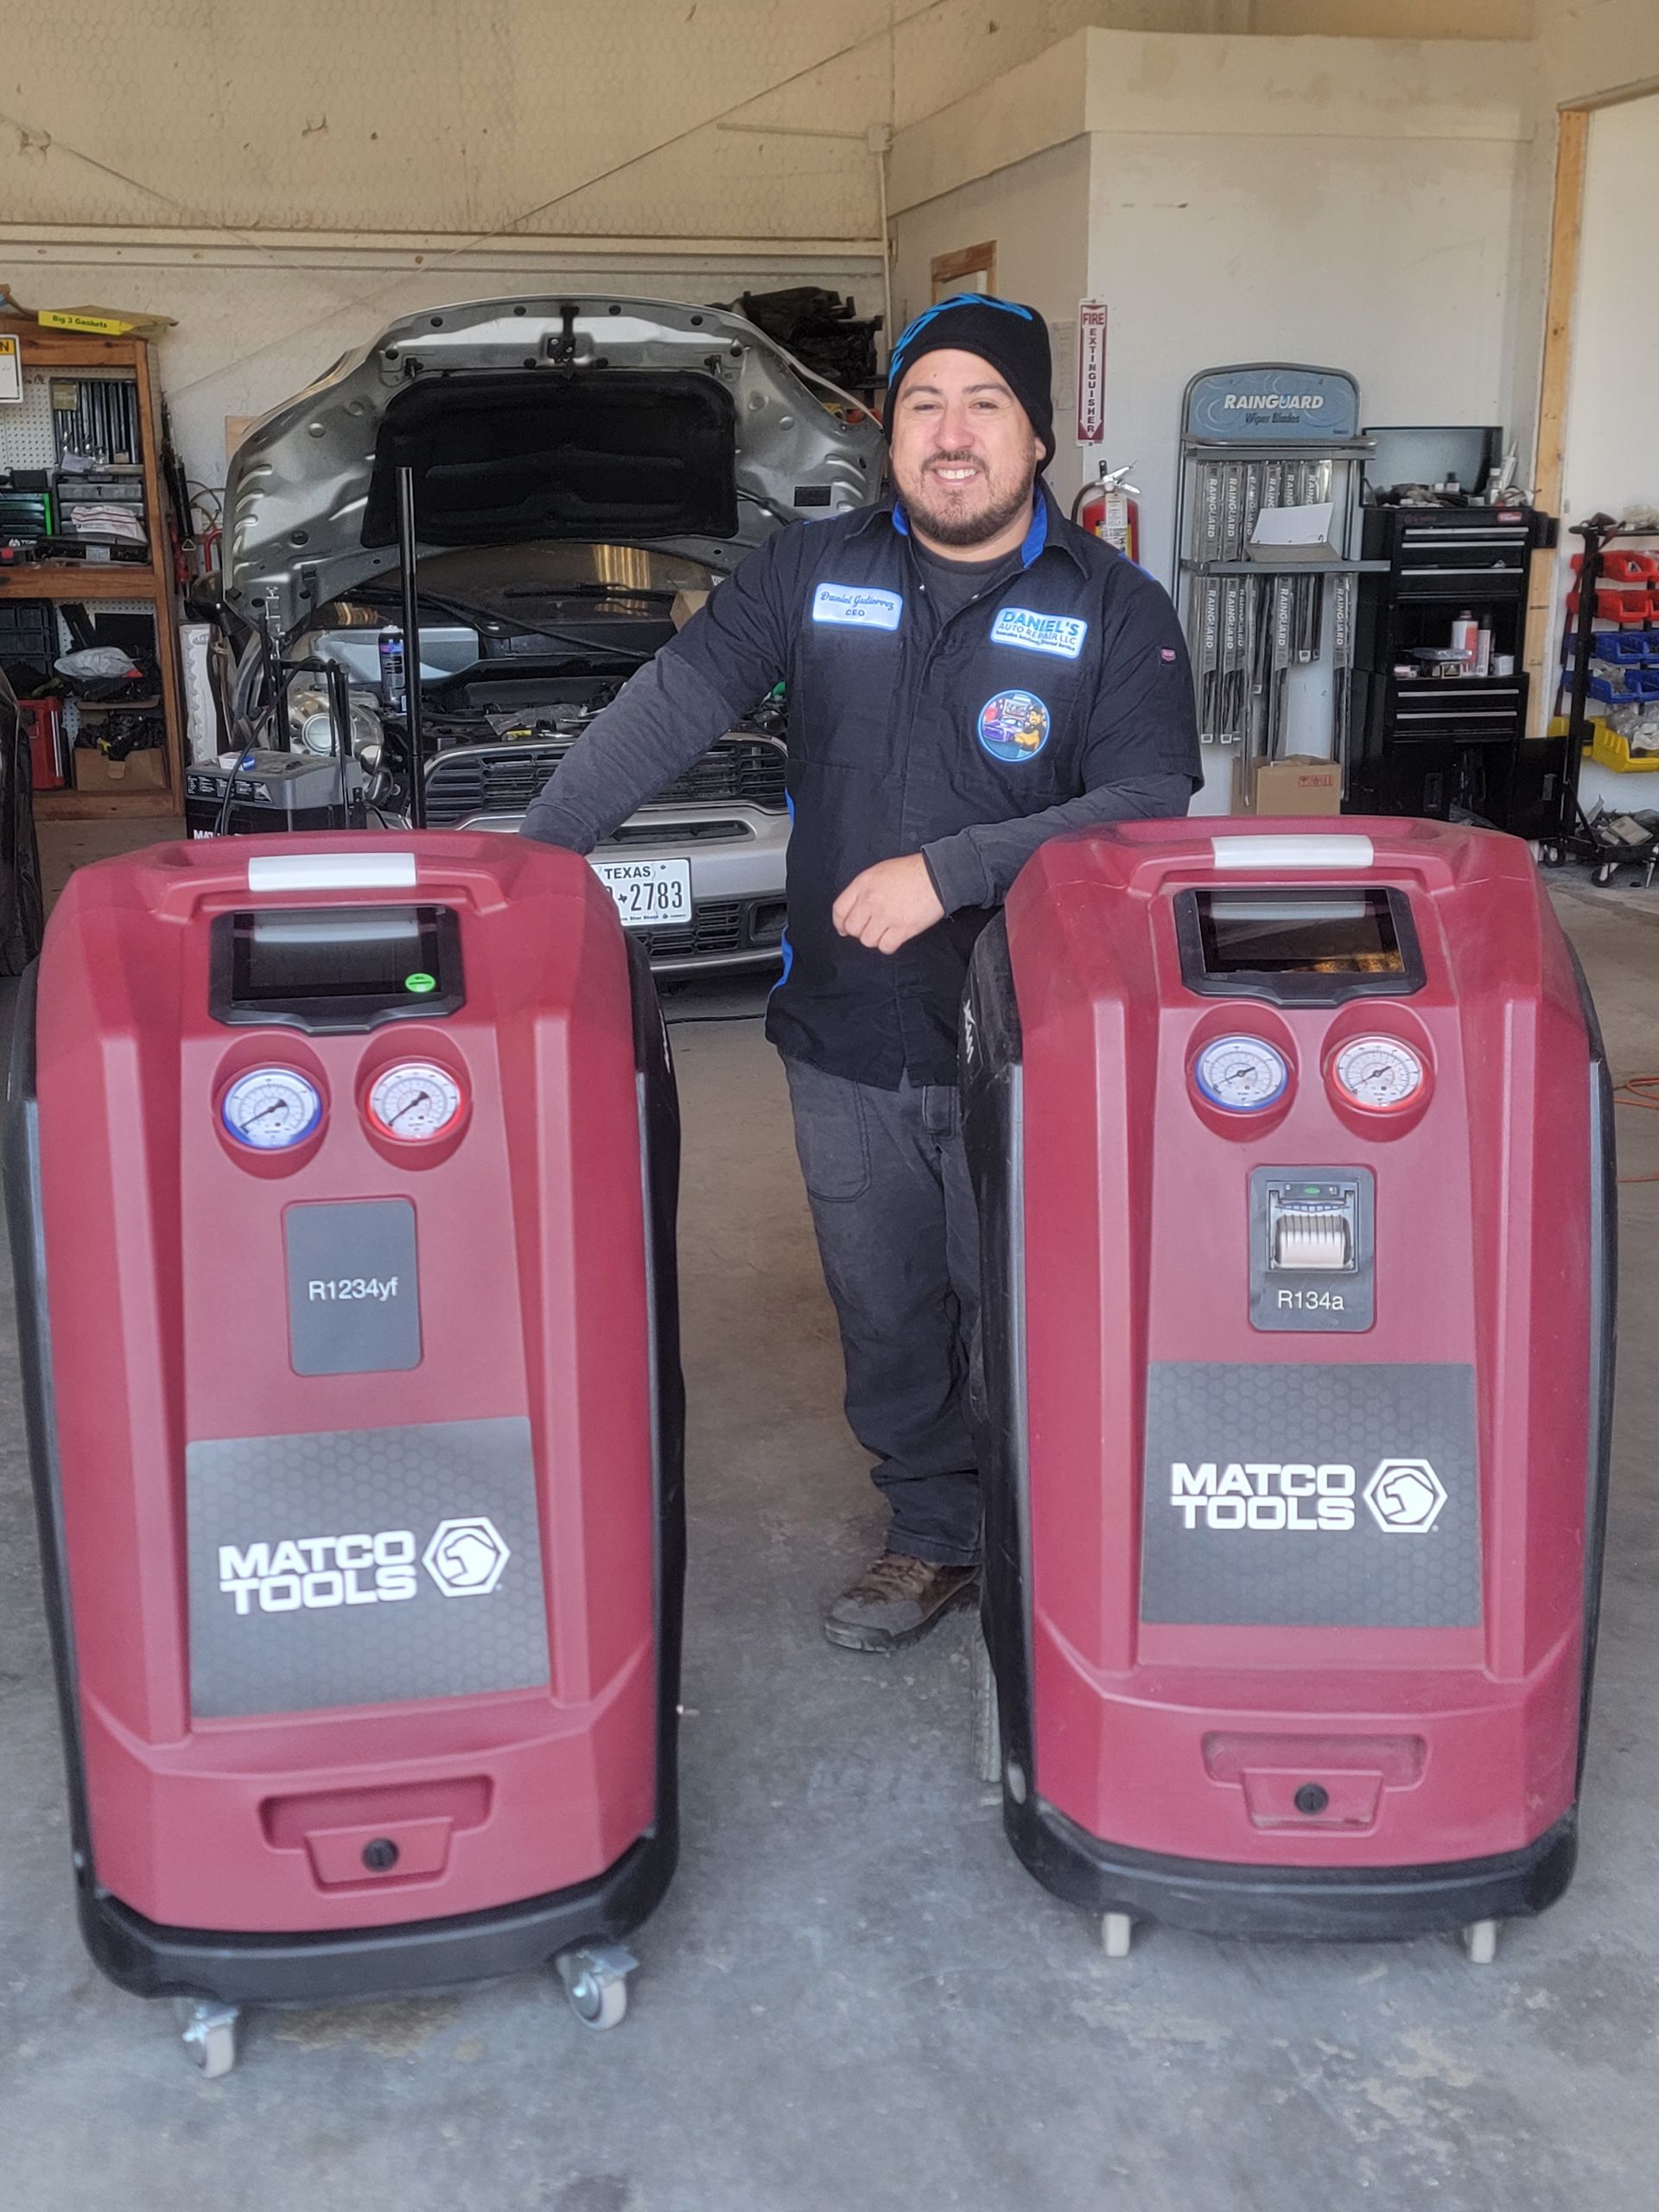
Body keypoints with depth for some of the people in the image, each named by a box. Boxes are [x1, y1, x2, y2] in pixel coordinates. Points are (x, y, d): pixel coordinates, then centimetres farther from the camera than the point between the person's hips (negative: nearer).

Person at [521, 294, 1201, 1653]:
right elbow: (672, 704, 1)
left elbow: (1147, 807, -13)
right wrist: (537, 854, -9)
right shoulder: (812, 573, 4)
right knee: (887, 1319, 16)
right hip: (845, 1046, 3)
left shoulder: (1117, 612, -3)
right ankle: (936, 1537, 35)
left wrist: (950, 871, -23)